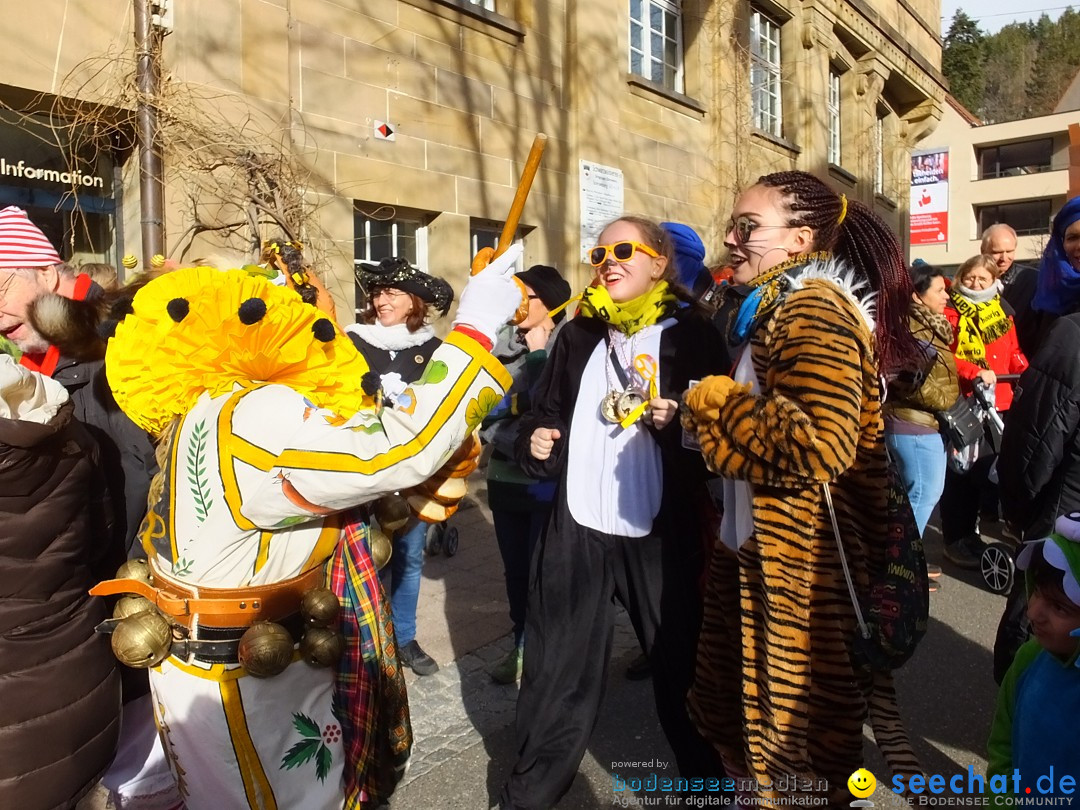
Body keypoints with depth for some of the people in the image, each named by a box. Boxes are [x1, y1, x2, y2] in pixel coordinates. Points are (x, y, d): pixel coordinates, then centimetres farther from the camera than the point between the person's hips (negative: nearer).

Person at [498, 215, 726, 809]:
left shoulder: (689, 334, 0)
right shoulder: (578, 335, 11)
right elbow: (545, 413, 19)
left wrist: (678, 423, -19)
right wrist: (535, 443, -1)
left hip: (661, 531, -3)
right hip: (578, 527, 3)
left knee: (682, 670, 9)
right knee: (557, 673, 11)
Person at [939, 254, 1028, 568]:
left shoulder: (1002, 312, 14)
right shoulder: (950, 313, -5)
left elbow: (1013, 351, 20)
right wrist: (974, 374, -26)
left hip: (997, 402, 7)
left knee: (989, 466, 14)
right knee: (960, 471, -2)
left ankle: (969, 533, 28)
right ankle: (956, 540, 9)